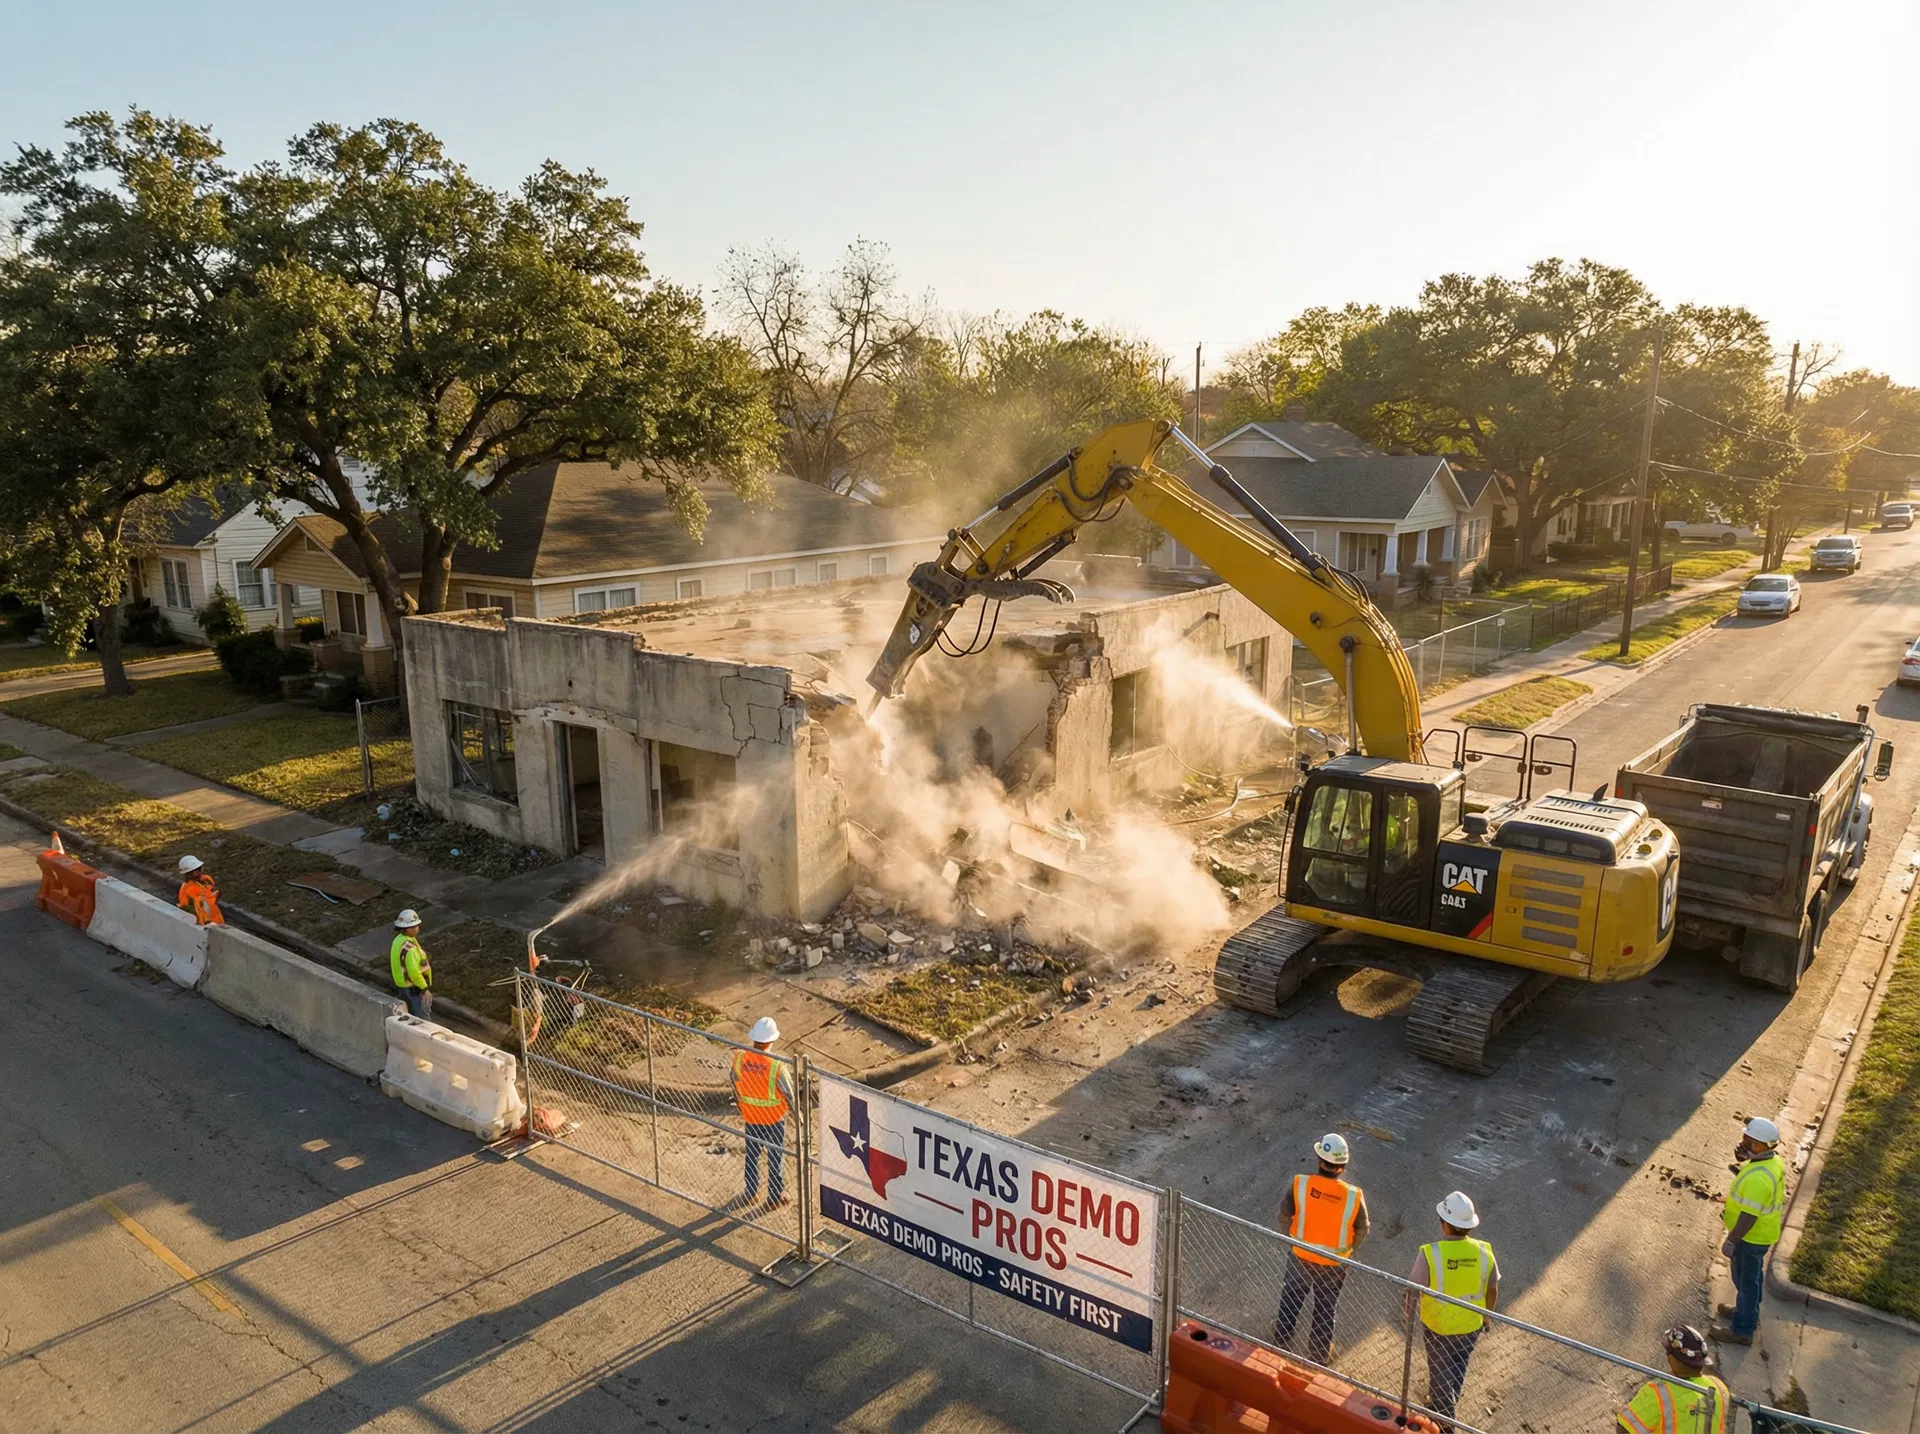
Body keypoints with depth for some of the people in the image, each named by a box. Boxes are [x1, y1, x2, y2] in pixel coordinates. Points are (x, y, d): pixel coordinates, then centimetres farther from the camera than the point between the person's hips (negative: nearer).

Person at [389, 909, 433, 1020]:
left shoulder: (398, 939, -1)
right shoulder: (410, 948, -31)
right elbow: (414, 972, -30)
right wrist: (425, 989, -20)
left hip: (403, 984, 9)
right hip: (415, 987, -9)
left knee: (412, 1015, 24)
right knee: (423, 1018, 5)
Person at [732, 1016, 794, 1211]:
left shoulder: (739, 1059, -17)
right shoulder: (776, 1065, -28)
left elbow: (735, 1088, -2)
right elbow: (789, 1093, -16)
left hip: (750, 1117, 3)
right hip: (773, 1118, -3)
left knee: (752, 1155, 22)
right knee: (775, 1157, 16)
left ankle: (751, 1195, 35)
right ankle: (775, 1197, 29)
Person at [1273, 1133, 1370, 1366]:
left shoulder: (1300, 1184, -26)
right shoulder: (1353, 1195, -25)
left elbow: (1284, 1217, -12)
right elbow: (1361, 1230, -8)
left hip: (1301, 1257, 0)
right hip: (1334, 1264, 0)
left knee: (1290, 1302, 24)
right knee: (1325, 1309, 22)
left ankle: (1282, 1345, 43)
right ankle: (1318, 1354, 39)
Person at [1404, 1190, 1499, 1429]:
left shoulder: (1430, 1253, -29)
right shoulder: (1484, 1252, -19)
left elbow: (1413, 1289, -18)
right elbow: (1493, 1291, -3)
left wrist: (1407, 1311, 3)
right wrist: (1486, 1316, 16)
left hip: (1438, 1325, -3)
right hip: (1471, 1325, 4)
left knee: (1440, 1370, 20)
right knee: (1459, 1366, 28)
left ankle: (1444, 1418, 34)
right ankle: (1446, 1402, 51)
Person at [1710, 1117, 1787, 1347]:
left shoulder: (1757, 1178, -37)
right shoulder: (1774, 1160, -7)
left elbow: (1749, 1216, -30)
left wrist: (1731, 1240, -19)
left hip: (1752, 1236, -9)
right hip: (1764, 1231, 9)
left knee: (1746, 1280, 9)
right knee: (1753, 1275, 27)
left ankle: (1742, 1330, 24)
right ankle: (1747, 1311, 47)